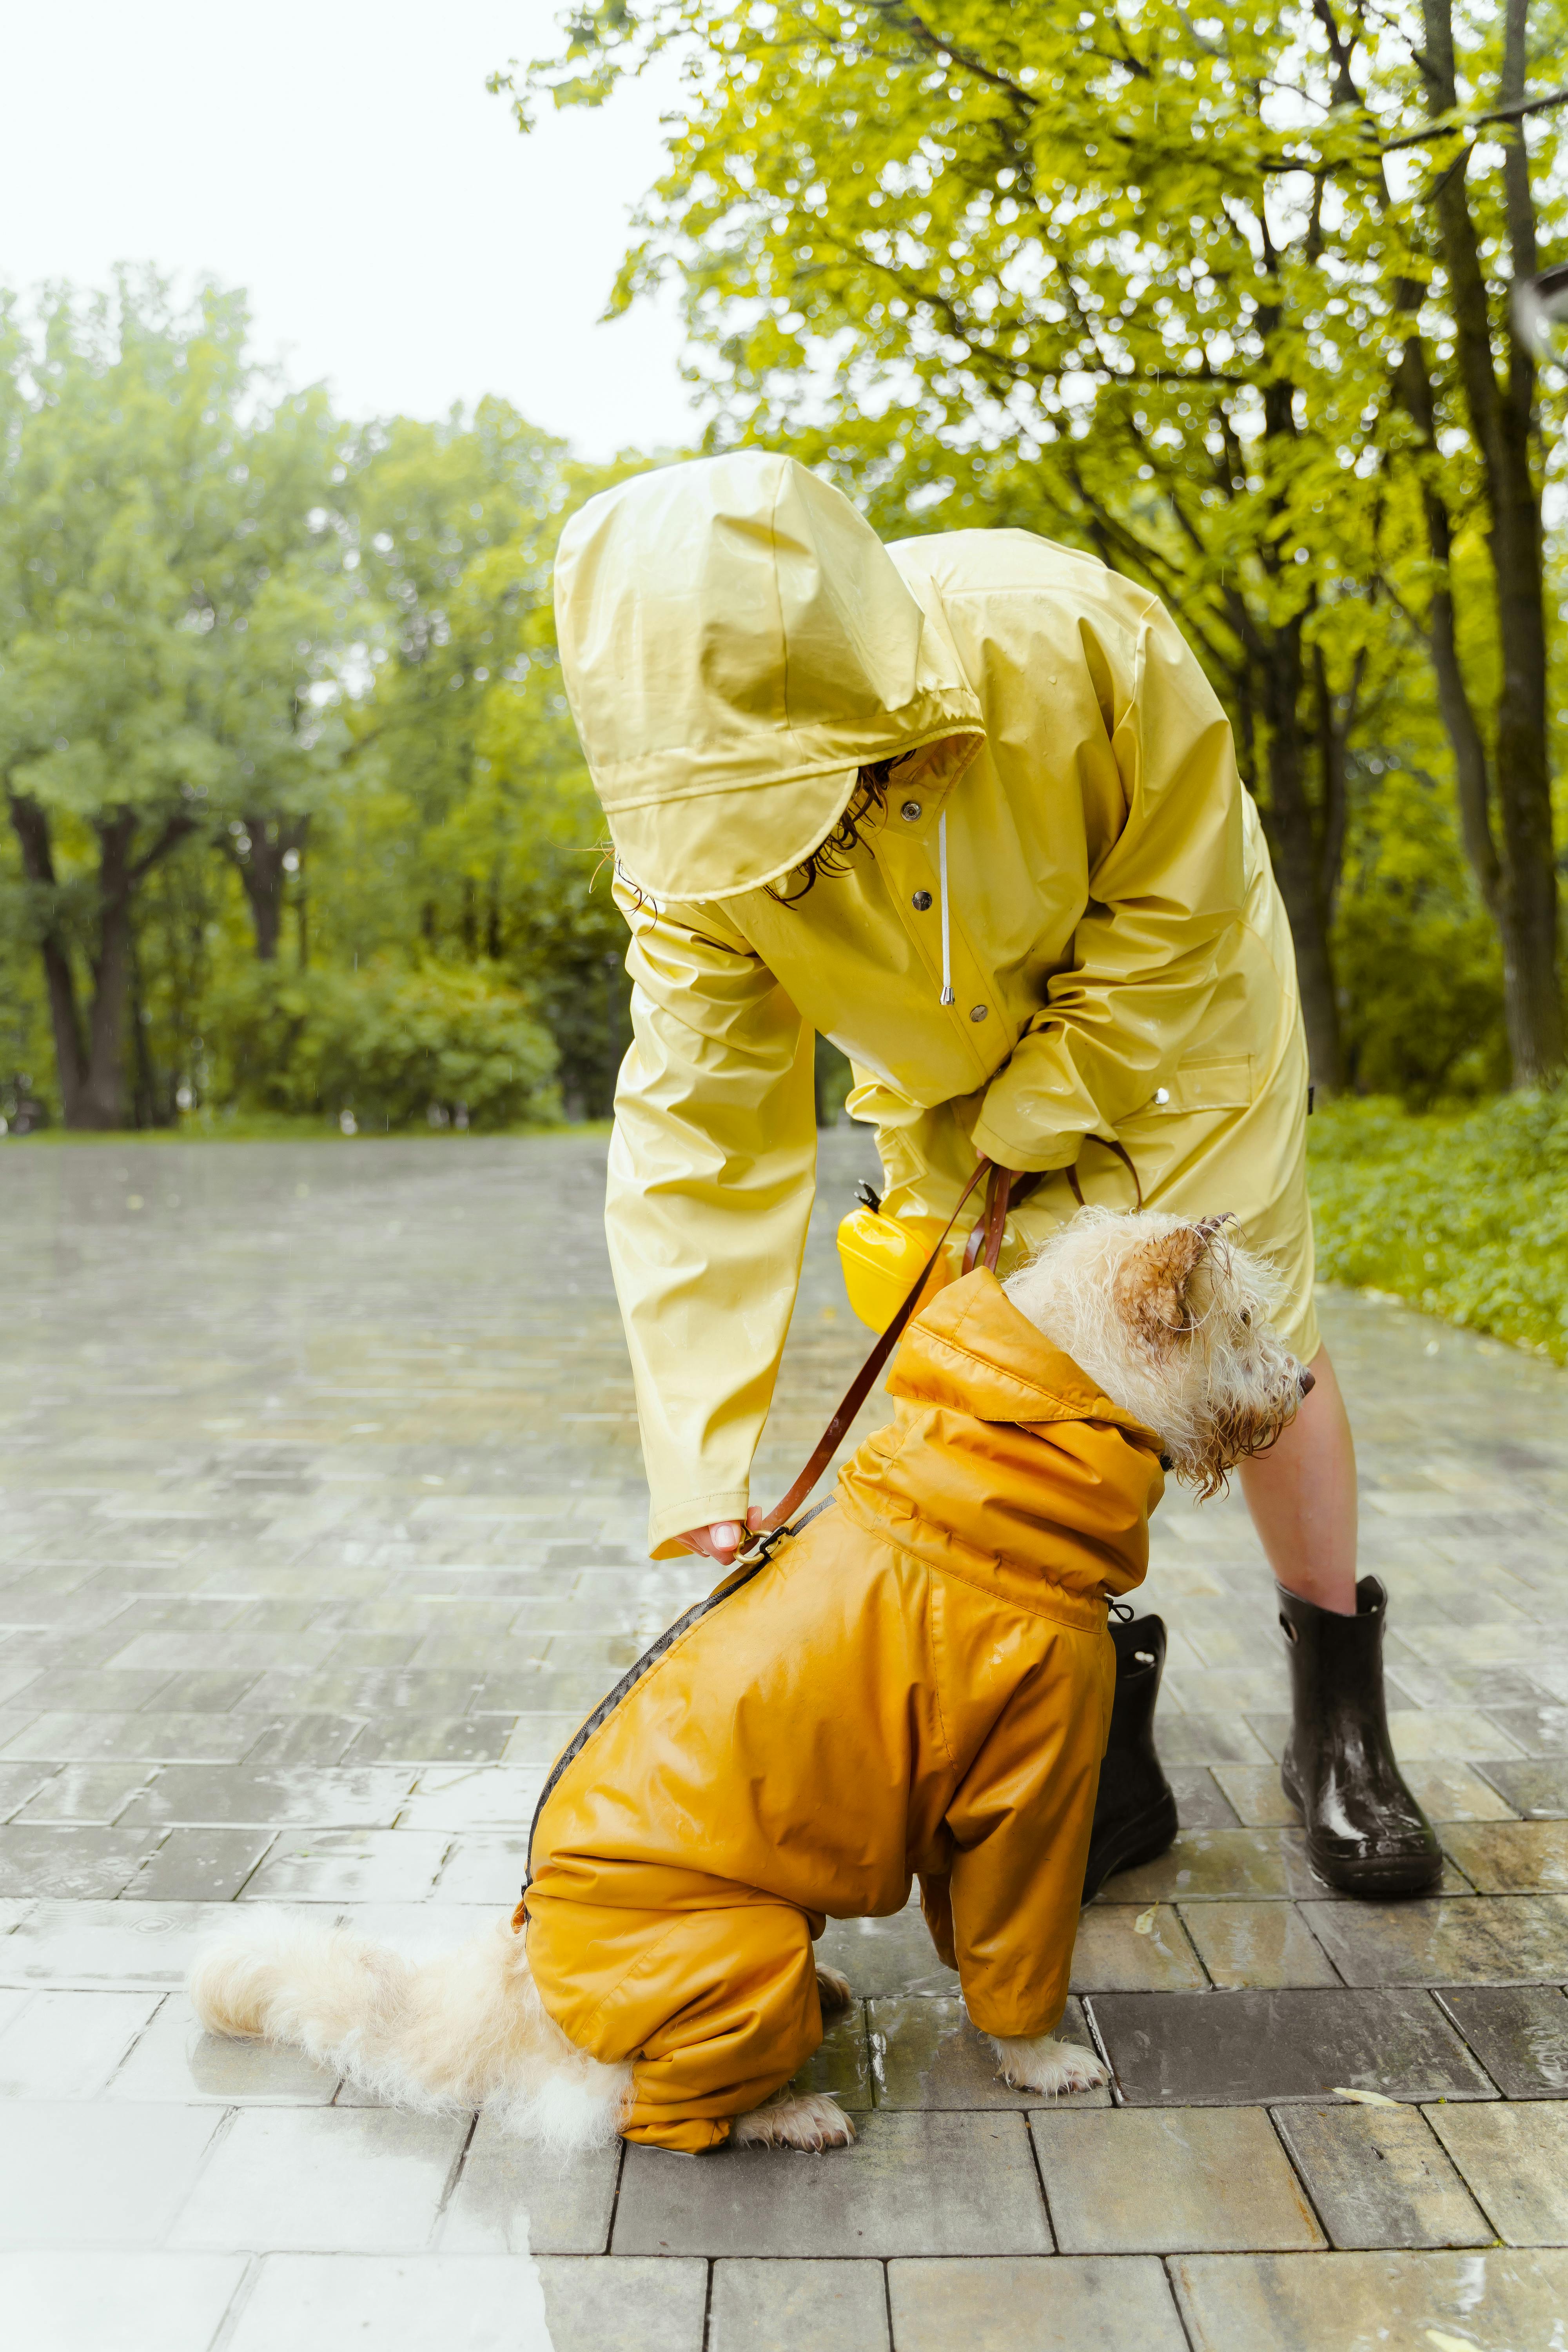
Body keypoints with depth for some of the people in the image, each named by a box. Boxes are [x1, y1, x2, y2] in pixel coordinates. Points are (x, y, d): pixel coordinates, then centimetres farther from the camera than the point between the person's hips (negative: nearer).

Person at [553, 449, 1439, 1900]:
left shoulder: (1072, 639, -37)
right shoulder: (684, 829, -28)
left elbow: (1173, 913, -21)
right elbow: (697, 1137, -27)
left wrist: (1023, 1132, -22)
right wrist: (705, 1479, -30)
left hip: (1165, 1006, -2)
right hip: (945, 1071, 3)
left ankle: (1341, 1702, 17)